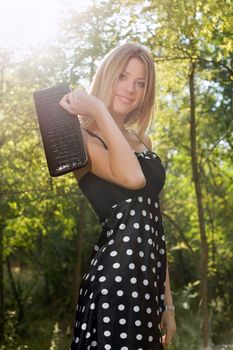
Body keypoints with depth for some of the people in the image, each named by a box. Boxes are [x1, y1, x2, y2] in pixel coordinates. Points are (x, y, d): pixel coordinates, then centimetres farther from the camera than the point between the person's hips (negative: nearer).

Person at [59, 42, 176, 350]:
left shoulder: (142, 141, 17)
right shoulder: (81, 137, -5)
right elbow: (132, 177, -26)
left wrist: (167, 302, 14)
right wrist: (99, 110, -15)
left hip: (148, 279, 7)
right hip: (113, 277, -7)